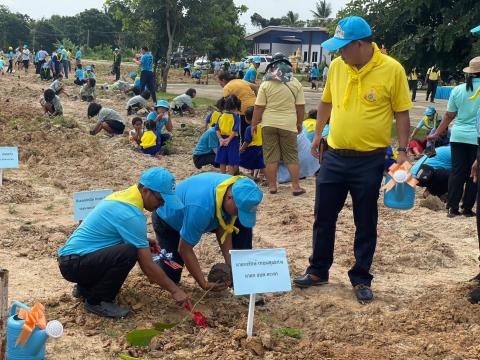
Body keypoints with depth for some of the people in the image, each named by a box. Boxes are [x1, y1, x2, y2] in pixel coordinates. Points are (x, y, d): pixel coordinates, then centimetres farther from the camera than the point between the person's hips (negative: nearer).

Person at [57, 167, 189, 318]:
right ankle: (97, 301, -9)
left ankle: (85, 287, 19)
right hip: (73, 264, -10)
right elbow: (147, 266, -19)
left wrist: (143, 241, 10)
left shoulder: (123, 195, 5)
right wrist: (174, 290, -9)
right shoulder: (131, 215, -23)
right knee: (129, 252, -28)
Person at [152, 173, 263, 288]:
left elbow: (223, 228, -14)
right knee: (171, 277, -10)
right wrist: (204, 284, -35)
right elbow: (184, 249, -36)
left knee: (243, 226, -12)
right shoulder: (201, 206, -46)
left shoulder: (236, 188, -25)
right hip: (168, 221, -6)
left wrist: (230, 263, -22)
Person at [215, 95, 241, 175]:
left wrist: (220, 139, -10)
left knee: (222, 161, 12)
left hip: (222, 140, 4)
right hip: (233, 140, -4)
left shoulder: (221, 116, 4)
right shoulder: (236, 117, -9)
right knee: (232, 162, 3)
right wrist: (229, 139, -19)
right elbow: (235, 130, -19)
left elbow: (217, 129, -3)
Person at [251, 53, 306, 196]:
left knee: (271, 156, 6)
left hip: (269, 124, 0)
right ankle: (296, 187, 7)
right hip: (289, 125, 1)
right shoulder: (296, 83, 2)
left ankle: (272, 186, 10)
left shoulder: (266, 84, -3)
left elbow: (258, 107, -3)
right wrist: (299, 123, 15)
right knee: (292, 156, 7)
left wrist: (254, 124, 7)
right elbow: (301, 106, 3)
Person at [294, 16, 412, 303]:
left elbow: (402, 113, -5)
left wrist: (402, 150, -10)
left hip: (370, 161, -4)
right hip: (334, 157, 4)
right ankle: (318, 271, 28)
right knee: (324, 217, 11)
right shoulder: (337, 66, 1)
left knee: (366, 223, 8)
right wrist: (317, 135, 19)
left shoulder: (392, 69, -12)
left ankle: (361, 279, 22)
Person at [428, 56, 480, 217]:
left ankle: (452, 207, 8)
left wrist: (437, 134, 13)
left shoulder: (458, 90, 0)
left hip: (458, 136, 3)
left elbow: (449, 116, 4)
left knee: (457, 172, 8)